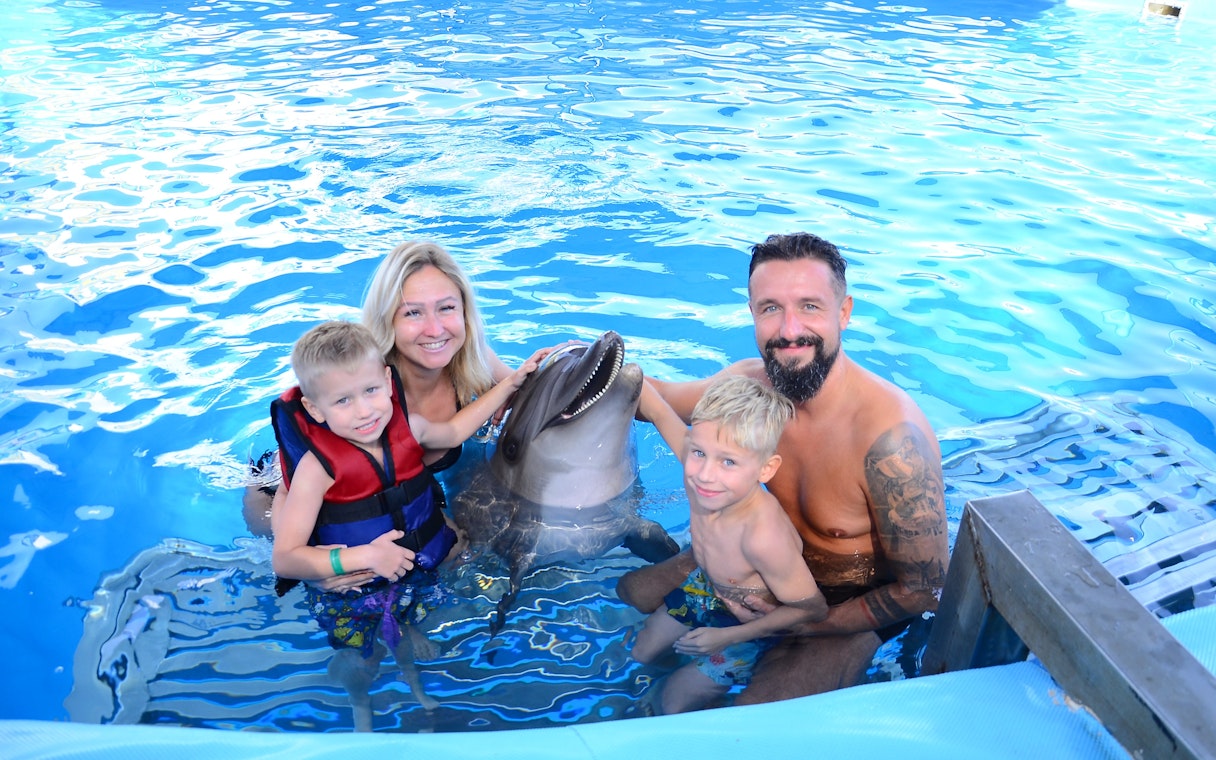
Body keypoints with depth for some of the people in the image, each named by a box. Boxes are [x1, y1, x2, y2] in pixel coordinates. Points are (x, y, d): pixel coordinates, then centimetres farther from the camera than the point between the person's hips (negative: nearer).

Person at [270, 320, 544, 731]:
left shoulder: (407, 427, -16)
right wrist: (364, 556, -38)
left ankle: (414, 683, 62)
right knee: (360, 661, 16)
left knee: (408, 638, 27)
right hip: (350, 591, -4)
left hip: (417, 573, 4)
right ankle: (361, 708, 53)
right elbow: (284, 560, -31)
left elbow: (453, 431, 9)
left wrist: (512, 381, 8)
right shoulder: (318, 465, -32)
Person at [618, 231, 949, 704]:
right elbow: (661, 398, 5)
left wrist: (803, 623, -20)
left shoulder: (892, 440, -35)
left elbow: (924, 591, -24)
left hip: (853, 610, -6)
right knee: (635, 589, 12)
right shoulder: (752, 382, -16)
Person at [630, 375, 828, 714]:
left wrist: (728, 637, -22)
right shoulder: (700, 466, -31)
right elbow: (657, 409, -14)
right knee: (641, 653, 21)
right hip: (704, 587, 6)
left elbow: (812, 609, -29)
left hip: (751, 621, -5)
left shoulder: (763, 536, -45)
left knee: (675, 702, 6)